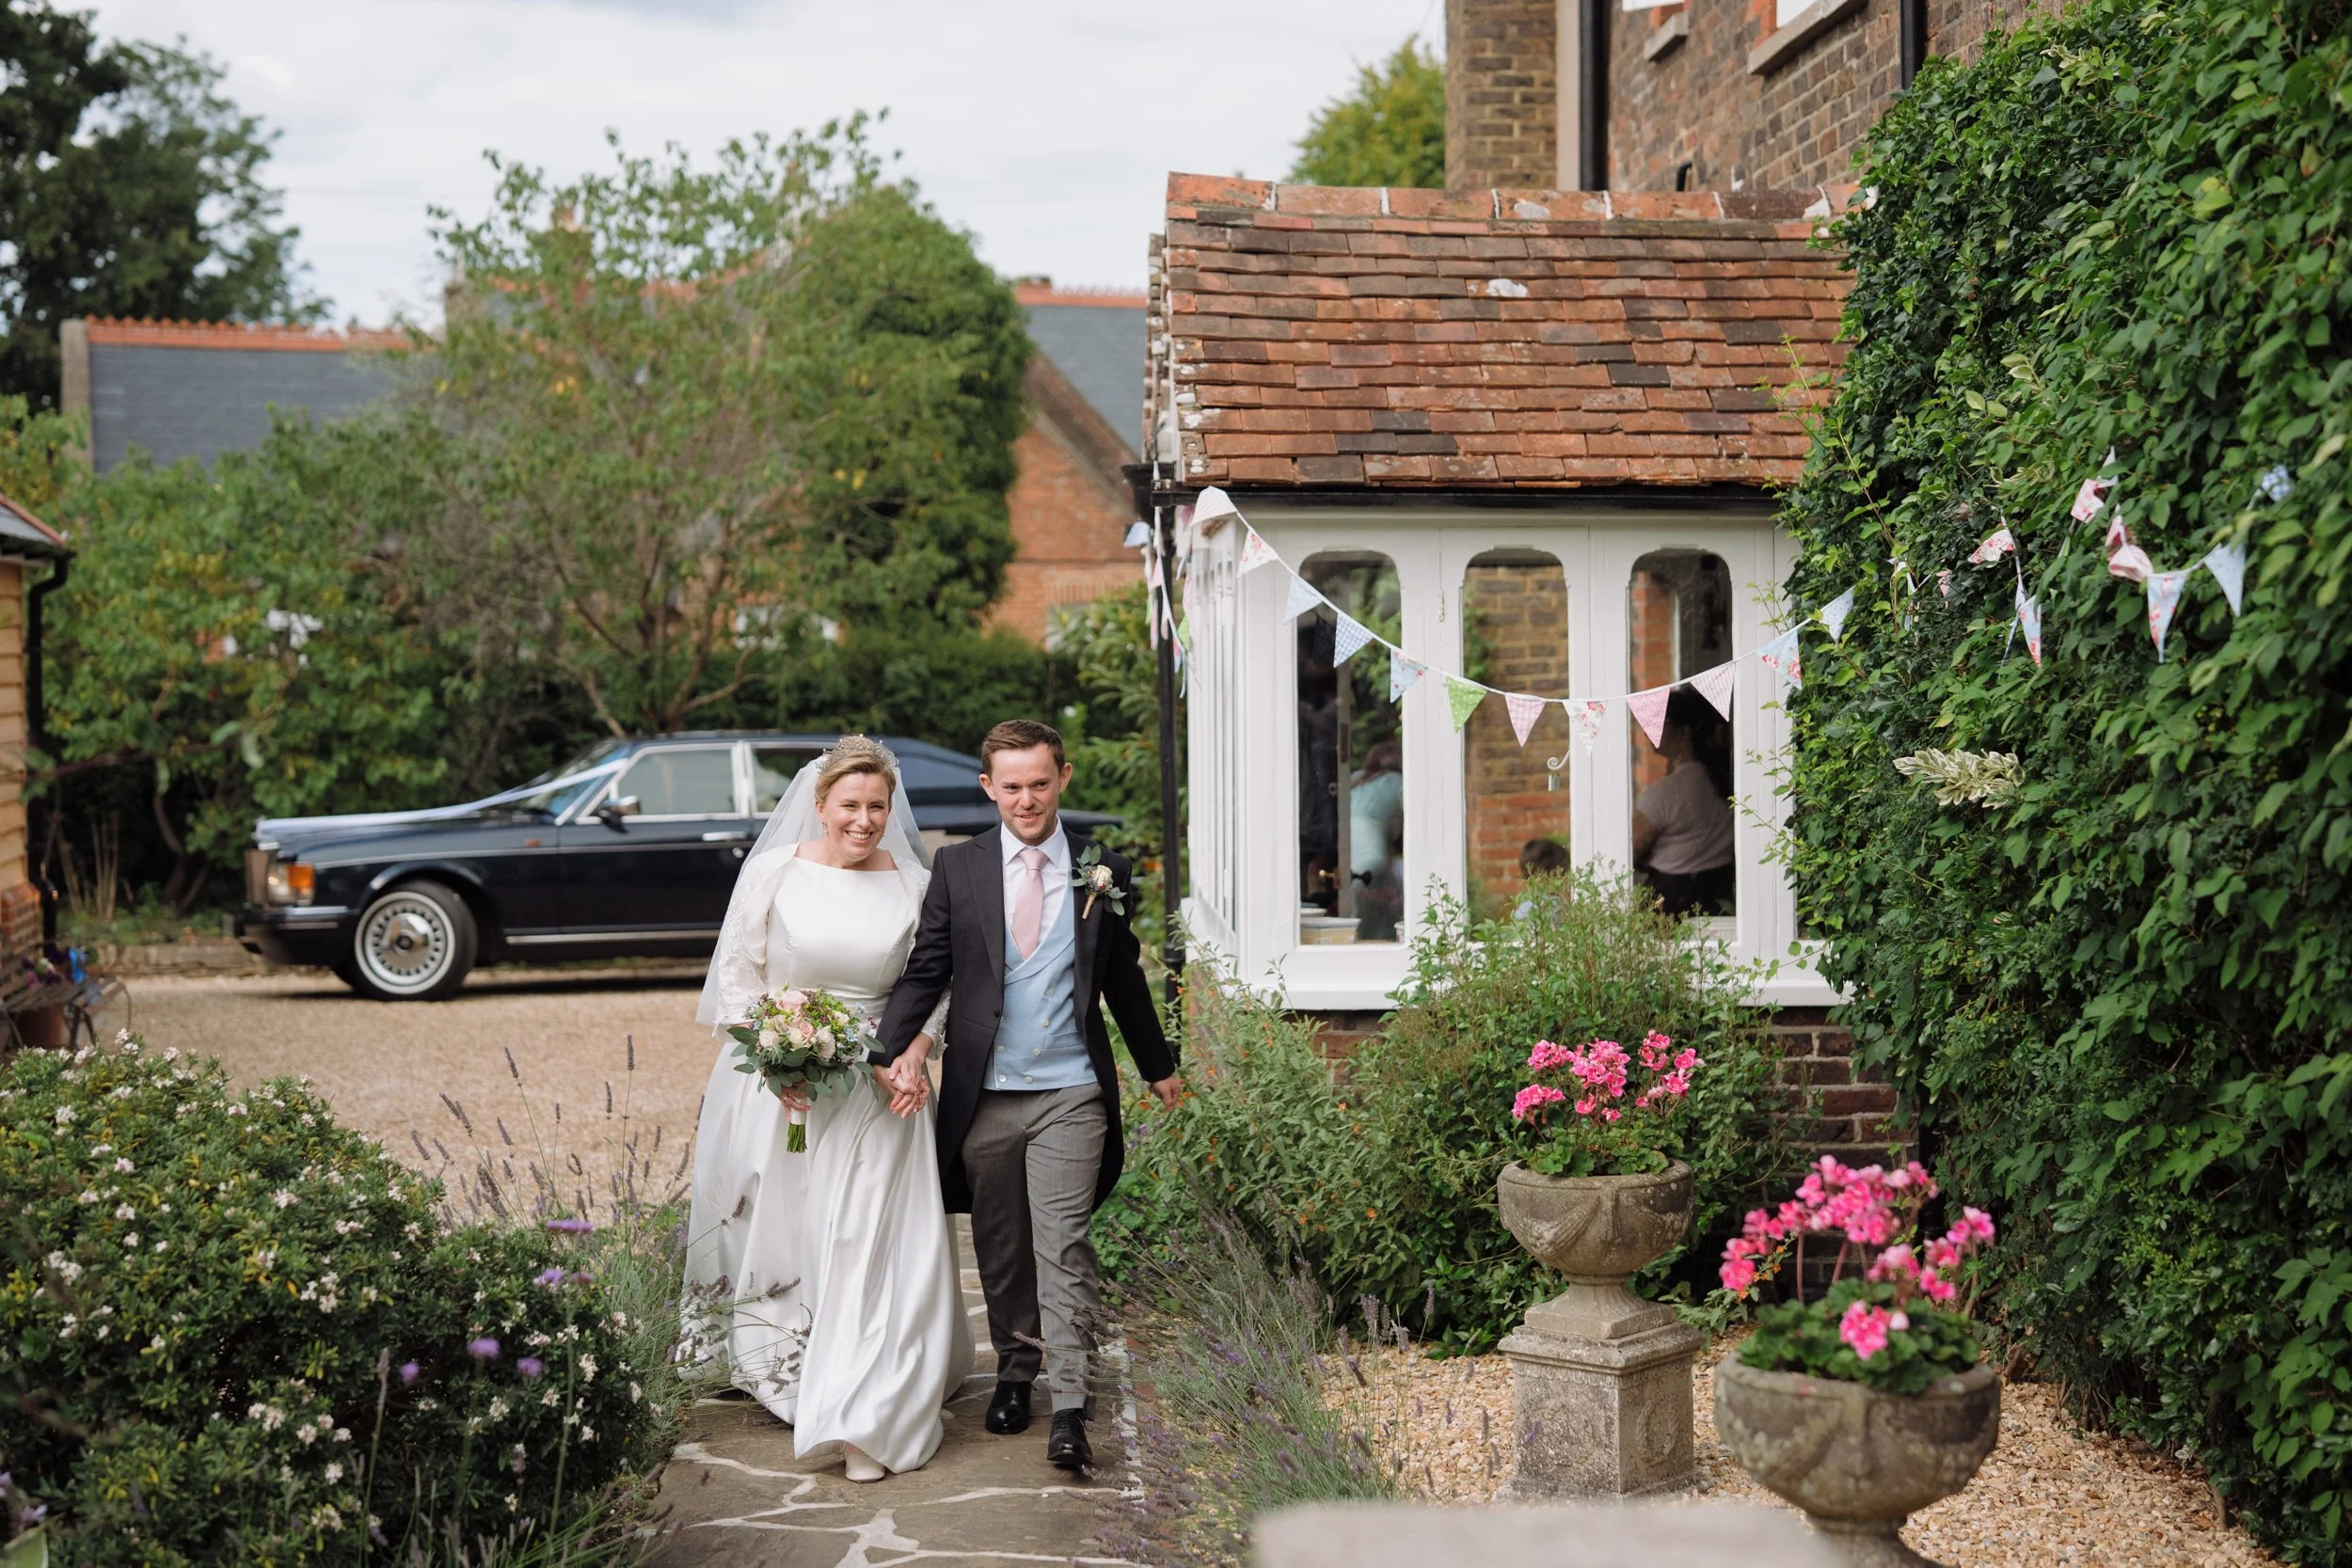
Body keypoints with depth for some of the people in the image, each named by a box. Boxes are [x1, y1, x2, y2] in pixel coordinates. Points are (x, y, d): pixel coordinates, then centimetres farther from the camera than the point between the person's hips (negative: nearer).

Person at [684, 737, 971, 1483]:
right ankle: (789, 1379, 35)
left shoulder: (915, 886, 0)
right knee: (781, 1239, 11)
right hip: (779, 1085, 0)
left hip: (877, 1086, 0)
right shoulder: (771, 873, -3)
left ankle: (862, 1419, -1)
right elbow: (736, 973, 1)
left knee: (874, 1245, -6)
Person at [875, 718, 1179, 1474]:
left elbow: (1124, 979, 15)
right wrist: (896, 1050, -14)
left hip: (1071, 1093, -1)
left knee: (1063, 1248, -8)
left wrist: (1159, 1066, 24)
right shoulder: (957, 867, 3)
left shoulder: (1102, 872, 4)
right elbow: (926, 969, 2)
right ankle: (1014, 1372, 31)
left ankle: (1069, 1410, -6)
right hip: (983, 1094, 1)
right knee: (1000, 1250, 12)